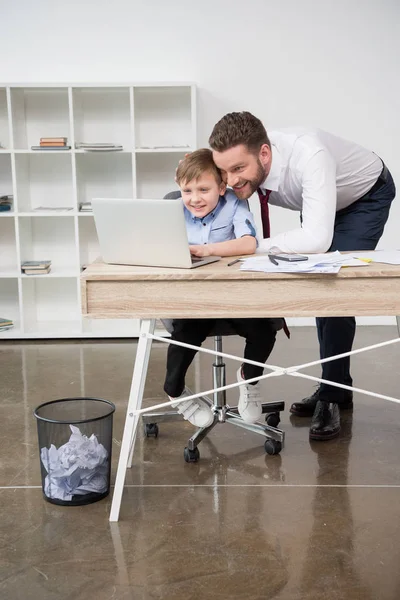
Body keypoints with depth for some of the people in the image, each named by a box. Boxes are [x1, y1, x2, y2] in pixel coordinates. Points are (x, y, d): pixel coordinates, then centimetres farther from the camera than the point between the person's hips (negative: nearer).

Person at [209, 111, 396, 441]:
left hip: (367, 195, -6)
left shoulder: (307, 156, -46)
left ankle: (332, 395, -7)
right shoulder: (238, 164, -27)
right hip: (317, 199, 6)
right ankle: (337, 387, 20)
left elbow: (317, 239, -52)